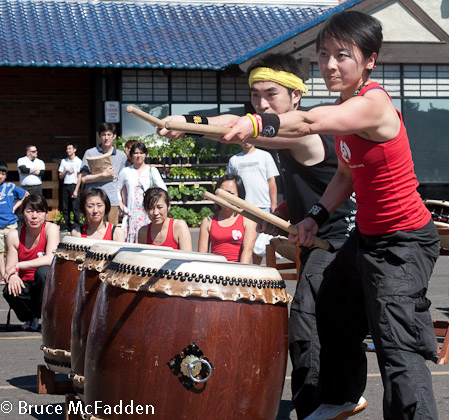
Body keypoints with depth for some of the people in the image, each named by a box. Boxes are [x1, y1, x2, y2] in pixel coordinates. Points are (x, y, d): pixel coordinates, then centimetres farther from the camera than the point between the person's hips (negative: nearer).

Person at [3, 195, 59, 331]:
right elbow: (10, 267, -2)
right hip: (25, 285, 2)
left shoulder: (51, 228, -11)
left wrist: (18, 266, -26)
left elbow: (51, 259, -26)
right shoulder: (14, 236, -4)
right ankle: (30, 318, 4)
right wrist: (13, 276, -28)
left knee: (43, 271, -34)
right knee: (10, 291, -30)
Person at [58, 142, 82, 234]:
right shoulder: (64, 161, 15)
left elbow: (79, 177, -3)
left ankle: (76, 227, -5)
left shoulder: (78, 161, 1)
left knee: (75, 208, -7)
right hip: (65, 186, 4)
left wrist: (76, 190, -10)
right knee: (65, 208, 2)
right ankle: (65, 226, 6)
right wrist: (66, 171, -4)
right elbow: (60, 176, 15)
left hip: (74, 185, -4)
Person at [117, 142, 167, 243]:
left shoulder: (152, 171, 9)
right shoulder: (126, 172, 12)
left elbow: (163, 189, 4)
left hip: (148, 212, -1)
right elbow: (117, 189, 19)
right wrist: (121, 205, 8)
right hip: (131, 212, 1)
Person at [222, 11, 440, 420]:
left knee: (398, 347, -18)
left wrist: (255, 124, -57)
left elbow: (311, 122, -44)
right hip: (367, 235, 11)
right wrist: (316, 217, 0)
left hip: (403, 244, -11)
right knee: (333, 310, 27)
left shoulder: (373, 103, -26)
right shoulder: (345, 107, 4)